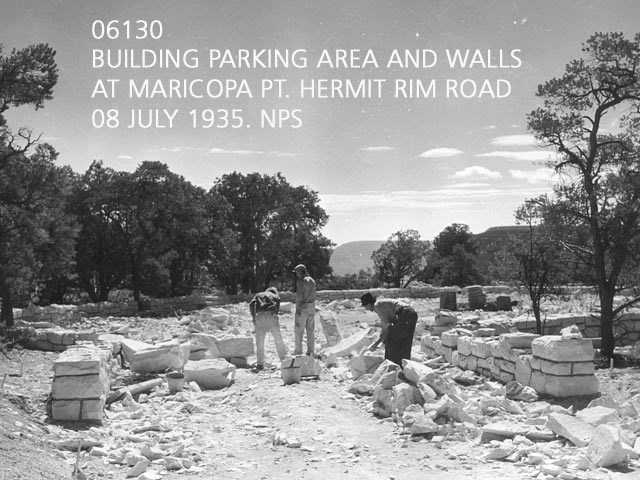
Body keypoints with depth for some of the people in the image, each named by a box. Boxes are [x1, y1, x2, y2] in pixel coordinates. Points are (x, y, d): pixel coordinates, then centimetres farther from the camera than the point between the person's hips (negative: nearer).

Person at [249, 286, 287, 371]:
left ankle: (260, 364, 7)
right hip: (271, 315, -1)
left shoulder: (258, 295, 28)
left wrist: (253, 317, 10)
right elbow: (277, 308, 8)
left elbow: (251, 304, 8)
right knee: (278, 340, 9)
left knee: (259, 342, 8)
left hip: (260, 316, 1)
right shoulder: (275, 296, 28)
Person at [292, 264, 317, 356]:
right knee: (310, 329, 9)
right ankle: (311, 351, 12)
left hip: (303, 307, -7)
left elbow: (299, 296, -17)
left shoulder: (301, 281, -11)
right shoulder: (312, 281, 13)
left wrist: (298, 308, -16)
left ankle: (298, 351, 0)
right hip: (312, 306, 7)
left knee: (299, 329, -1)